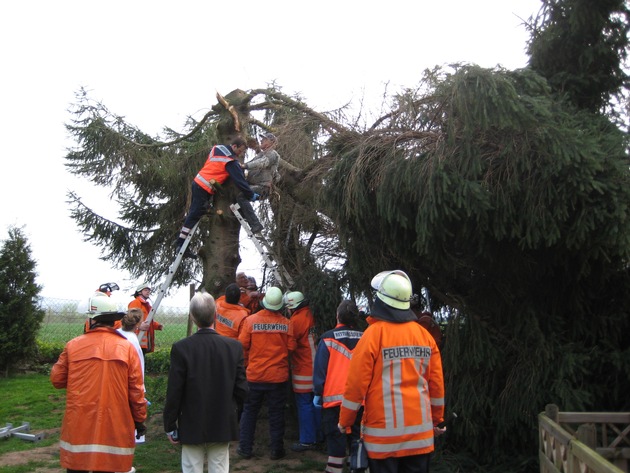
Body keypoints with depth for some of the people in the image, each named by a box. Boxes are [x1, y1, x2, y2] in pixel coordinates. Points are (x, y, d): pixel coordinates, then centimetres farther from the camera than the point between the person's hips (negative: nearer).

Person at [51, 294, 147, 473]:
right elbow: (136, 390, -4)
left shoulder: (73, 345, -4)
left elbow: (57, 379, 5)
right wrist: (140, 420, 7)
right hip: (113, 428, 0)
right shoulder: (127, 347, -6)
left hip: (78, 426, 1)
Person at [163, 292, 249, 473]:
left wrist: (170, 426, 2)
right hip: (223, 426, 2)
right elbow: (241, 389, -3)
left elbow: (174, 392, -10)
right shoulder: (234, 346, -8)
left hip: (192, 427, -2)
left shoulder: (181, 348, -14)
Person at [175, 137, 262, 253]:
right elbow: (240, 180, -14)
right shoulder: (231, 161, -16)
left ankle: (181, 242, 19)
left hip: (198, 183, 9)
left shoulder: (217, 148, 9)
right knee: (194, 215, -4)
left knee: (194, 214, 14)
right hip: (204, 189, -9)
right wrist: (251, 195, -3)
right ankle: (181, 243, 1)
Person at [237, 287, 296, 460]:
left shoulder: (251, 320, -10)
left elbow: (242, 345, -6)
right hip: (279, 375, 0)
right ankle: (277, 450, 20)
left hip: (255, 375, 0)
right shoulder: (286, 323, -10)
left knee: (250, 411, 15)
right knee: (276, 414, 12)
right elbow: (291, 347, -7)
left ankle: (245, 448, 22)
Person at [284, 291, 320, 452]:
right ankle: (317, 436, 25)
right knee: (314, 403, 15)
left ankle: (307, 440, 4)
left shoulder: (297, 320, -18)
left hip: (303, 369, -9)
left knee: (304, 405, -1)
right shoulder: (308, 315, 8)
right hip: (314, 367, 9)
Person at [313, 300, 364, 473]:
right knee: (357, 437, 14)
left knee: (336, 438, 2)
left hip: (334, 398, -3)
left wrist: (318, 393, 1)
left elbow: (320, 368, -7)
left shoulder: (328, 338, -7)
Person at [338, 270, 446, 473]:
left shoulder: (374, 333, -11)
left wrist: (345, 421, 3)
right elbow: (436, 383, 6)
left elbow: (356, 383, -10)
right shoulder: (424, 335, 2)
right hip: (420, 430, 4)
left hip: (384, 431, -4)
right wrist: (437, 419, 20)